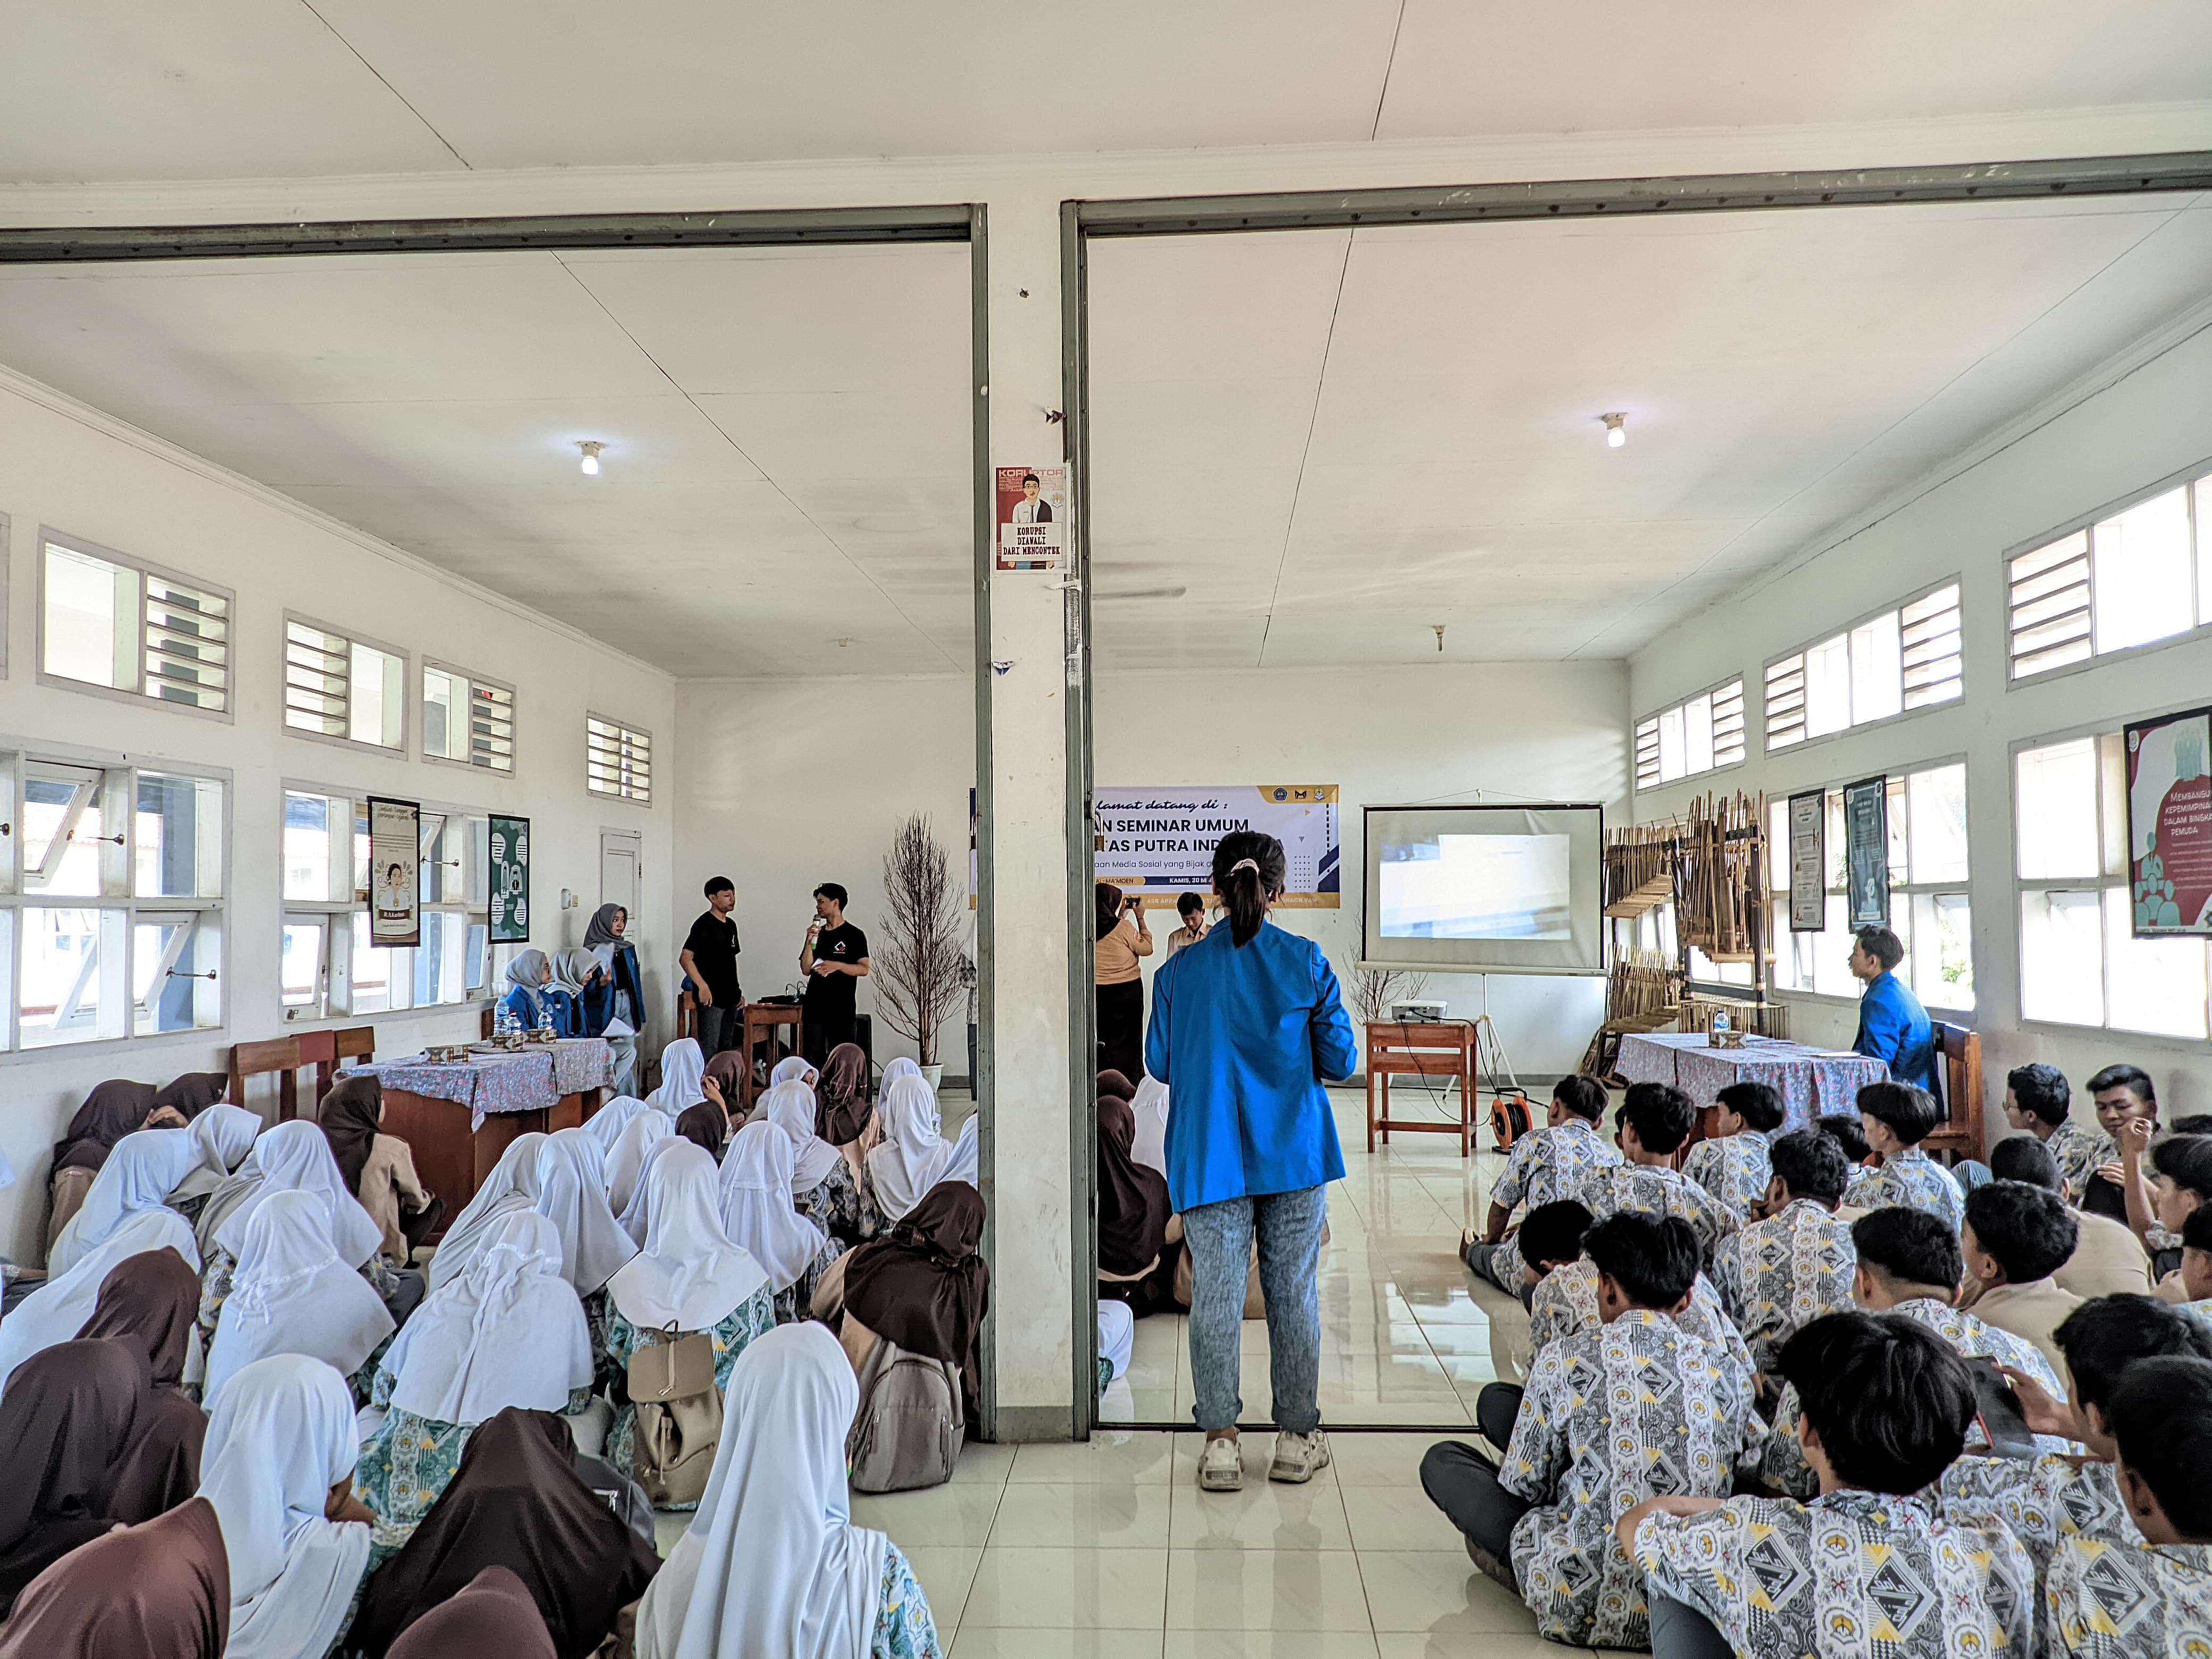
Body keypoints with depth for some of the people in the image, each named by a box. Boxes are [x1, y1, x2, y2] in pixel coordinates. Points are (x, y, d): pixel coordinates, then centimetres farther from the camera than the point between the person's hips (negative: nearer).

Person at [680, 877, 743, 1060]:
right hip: (711, 997, -8)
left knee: (726, 1048, 12)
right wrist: (702, 986, -24)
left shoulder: (731, 925, 15)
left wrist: (738, 992, 17)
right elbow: (685, 957, -18)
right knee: (709, 1048, -9)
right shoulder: (704, 924, -10)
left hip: (730, 998, 8)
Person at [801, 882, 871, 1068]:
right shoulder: (817, 933, 14)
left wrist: (837, 965, -20)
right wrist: (810, 942, -4)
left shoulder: (854, 935, 0)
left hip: (842, 1011, -4)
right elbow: (806, 969, 8)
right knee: (812, 1060, 3)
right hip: (814, 1008, 4)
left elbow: (864, 969, -7)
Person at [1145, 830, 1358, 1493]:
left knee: (1215, 1296, 5)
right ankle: (1297, 1439, 19)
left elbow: (1159, 1065, 4)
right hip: (1294, 1152, 0)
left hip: (1210, 1155, 0)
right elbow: (1340, 1062, -1)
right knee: (1293, 1292, 9)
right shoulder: (1307, 962, -4)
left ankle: (1220, 1443, 9)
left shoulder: (1179, 971, -3)